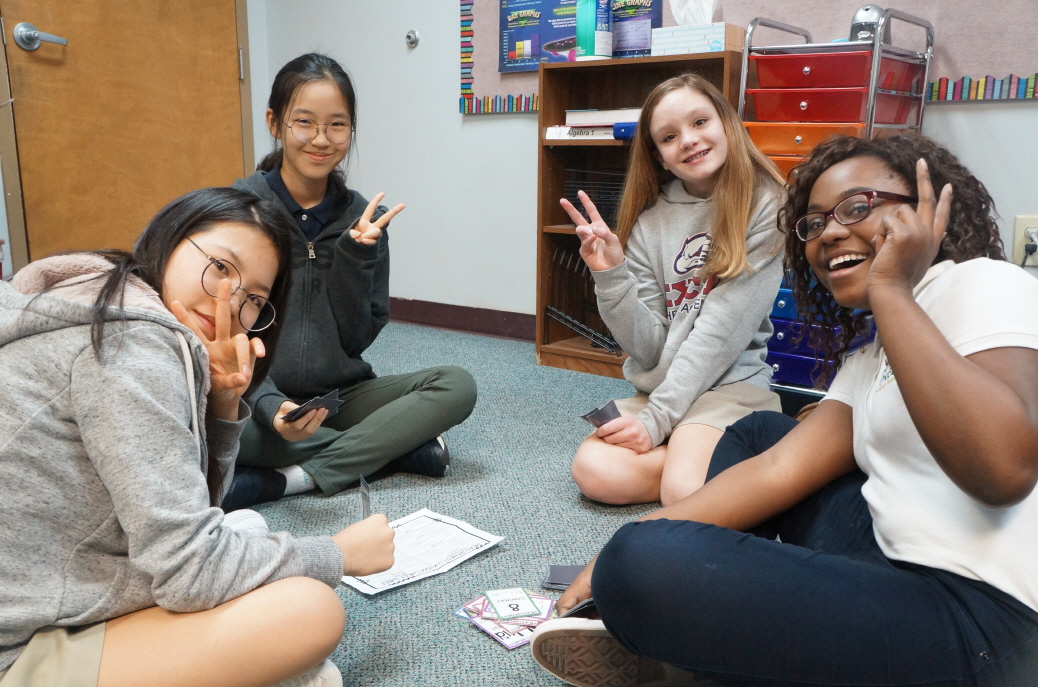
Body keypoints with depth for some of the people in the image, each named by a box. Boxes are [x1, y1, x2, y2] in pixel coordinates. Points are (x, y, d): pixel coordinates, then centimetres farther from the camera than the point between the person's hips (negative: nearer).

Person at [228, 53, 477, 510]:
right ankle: (400, 447, -19)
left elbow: (358, 338, 0)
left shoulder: (363, 219, 2)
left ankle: (299, 477, -24)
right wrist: (270, 408, -29)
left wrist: (357, 256, -14)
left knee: (457, 386, -18)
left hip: (340, 396, 3)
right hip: (257, 399, -2)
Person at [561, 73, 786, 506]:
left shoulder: (763, 208, -7)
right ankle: (712, 456, 1)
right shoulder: (650, 222, 3)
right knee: (595, 471, -21)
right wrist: (610, 276, -17)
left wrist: (658, 418, -17)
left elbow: (722, 329, -14)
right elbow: (649, 349, -2)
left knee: (684, 493, -28)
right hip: (657, 386, 4)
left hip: (731, 383, -4)